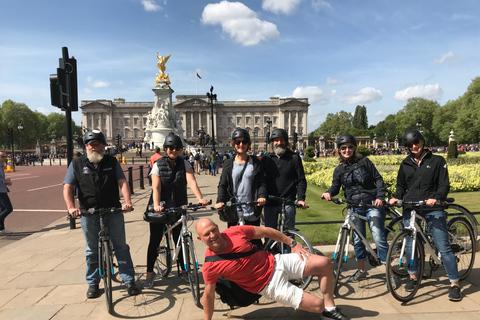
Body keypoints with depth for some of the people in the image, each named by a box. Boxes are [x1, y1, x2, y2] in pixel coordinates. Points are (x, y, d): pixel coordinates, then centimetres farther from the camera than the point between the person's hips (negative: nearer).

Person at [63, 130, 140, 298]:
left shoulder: (112, 162, 4)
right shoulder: (77, 164, 4)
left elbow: (122, 182, -5)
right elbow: (67, 187, -1)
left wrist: (127, 201, -21)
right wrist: (71, 207, -18)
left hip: (113, 211, 0)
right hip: (89, 215, 0)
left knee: (121, 247, 6)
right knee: (92, 251, 13)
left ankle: (129, 280, 17)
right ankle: (93, 283, 29)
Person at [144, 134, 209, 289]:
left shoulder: (184, 164, -1)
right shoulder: (158, 165, -4)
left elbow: (192, 182, -16)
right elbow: (156, 187, -14)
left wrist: (200, 198, -32)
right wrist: (156, 205, -31)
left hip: (178, 208, 1)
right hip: (160, 209, -1)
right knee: (154, 241, 3)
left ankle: (184, 271, 24)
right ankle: (150, 273, 19)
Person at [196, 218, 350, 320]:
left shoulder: (235, 231, -15)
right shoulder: (210, 267, -20)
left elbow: (266, 231, -2)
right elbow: (209, 295, -5)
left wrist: (293, 243, 2)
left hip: (275, 263, 4)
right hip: (269, 285, -3)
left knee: (324, 263, -6)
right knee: (317, 305, -11)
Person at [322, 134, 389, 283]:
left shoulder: (364, 161, 1)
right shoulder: (339, 169, 8)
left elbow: (378, 179, 2)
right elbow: (335, 186, 4)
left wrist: (380, 197, -11)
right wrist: (328, 193, -19)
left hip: (372, 205, -3)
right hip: (354, 208, 3)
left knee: (379, 238, -9)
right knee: (357, 240, 9)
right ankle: (361, 270, 26)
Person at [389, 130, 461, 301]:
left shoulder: (437, 161, 3)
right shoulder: (406, 164, 11)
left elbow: (445, 185, -2)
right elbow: (401, 186, 17)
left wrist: (435, 198, -20)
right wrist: (396, 197, -3)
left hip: (432, 209, -3)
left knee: (443, 247, -4)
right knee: (410, 245, 7)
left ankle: (454, 284, 8)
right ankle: (413, 277, 25)